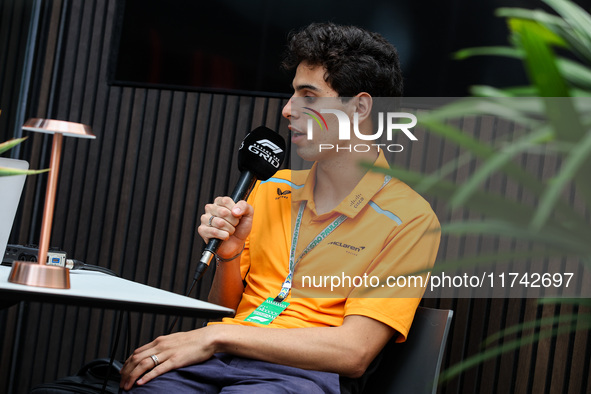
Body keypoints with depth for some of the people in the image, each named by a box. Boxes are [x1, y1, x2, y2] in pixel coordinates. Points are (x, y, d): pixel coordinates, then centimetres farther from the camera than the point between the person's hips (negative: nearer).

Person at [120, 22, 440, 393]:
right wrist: (229, 254, -1)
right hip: (219, 358, 5)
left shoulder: (408, 219, -1)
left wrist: (219, 335, -14)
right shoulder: (272, 188, 17)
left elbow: (354, 352, -11)